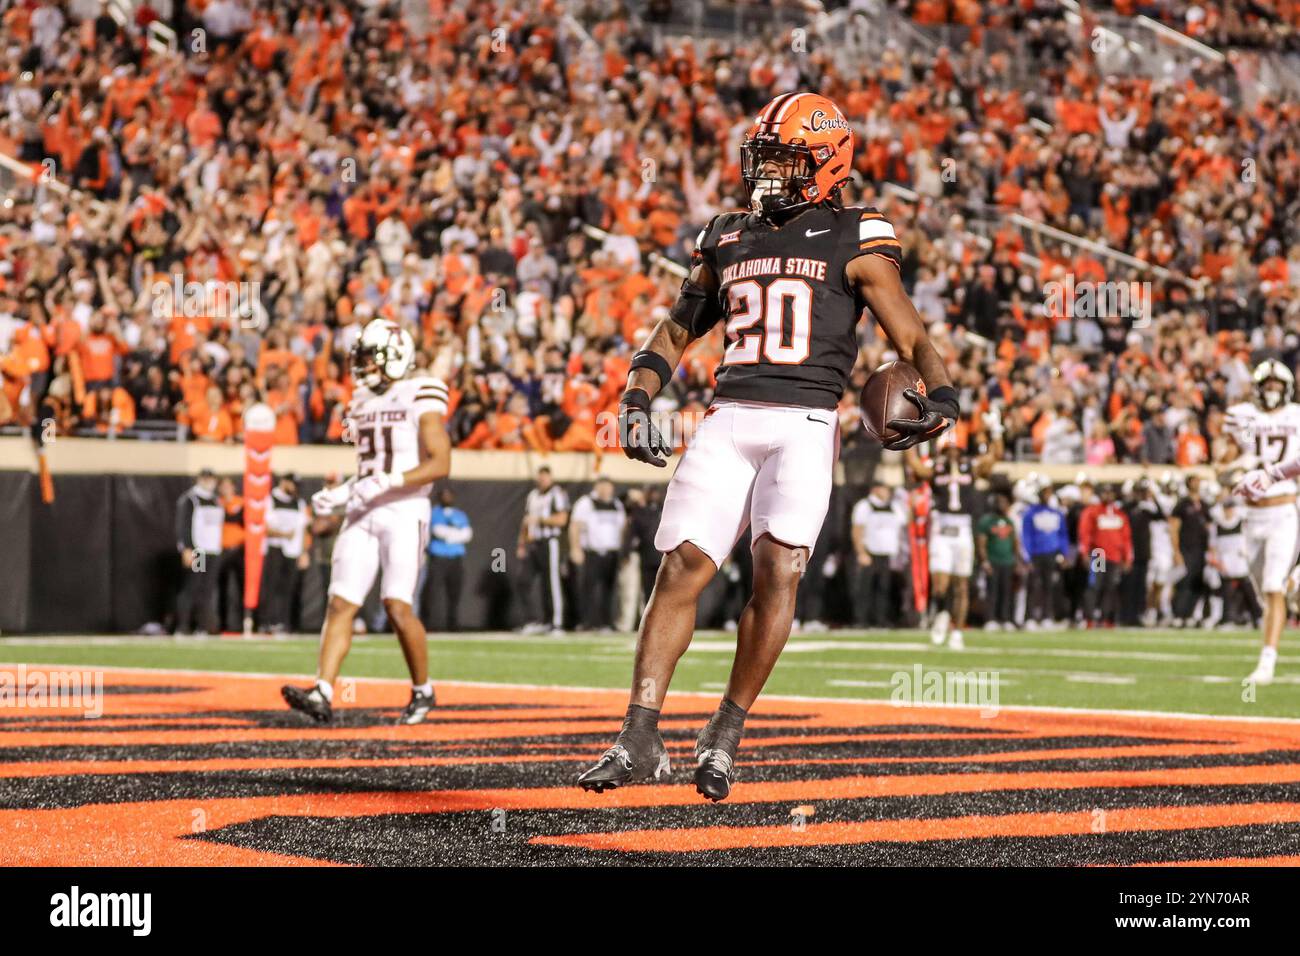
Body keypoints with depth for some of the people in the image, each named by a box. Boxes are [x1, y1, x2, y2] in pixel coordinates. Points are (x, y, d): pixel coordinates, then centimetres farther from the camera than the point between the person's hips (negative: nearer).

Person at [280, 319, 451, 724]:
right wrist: (341, 493, 8)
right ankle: (322, 695, -13)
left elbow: (440, 463, -14)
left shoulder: (420, 398, -6)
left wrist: (385, 483, -20)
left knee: (398, 606, -12)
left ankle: (423, 690, 8)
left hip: (404, 512, -7)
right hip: (362, 514, 7)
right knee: (340, 604, -5)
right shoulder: (363, 401, 17)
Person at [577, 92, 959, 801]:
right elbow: (677, 330, 27)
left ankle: (726, 733, -3)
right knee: (682, 569, -7)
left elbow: (912, 338, 2)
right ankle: (639, 738, -4)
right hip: (728, 419, 4)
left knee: (778, 571, -18)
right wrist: (636, 402, 12)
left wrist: (939, 397, -18)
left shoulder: (853, 242, 5)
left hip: (805, 424, -4)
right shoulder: (727, 240, 18)